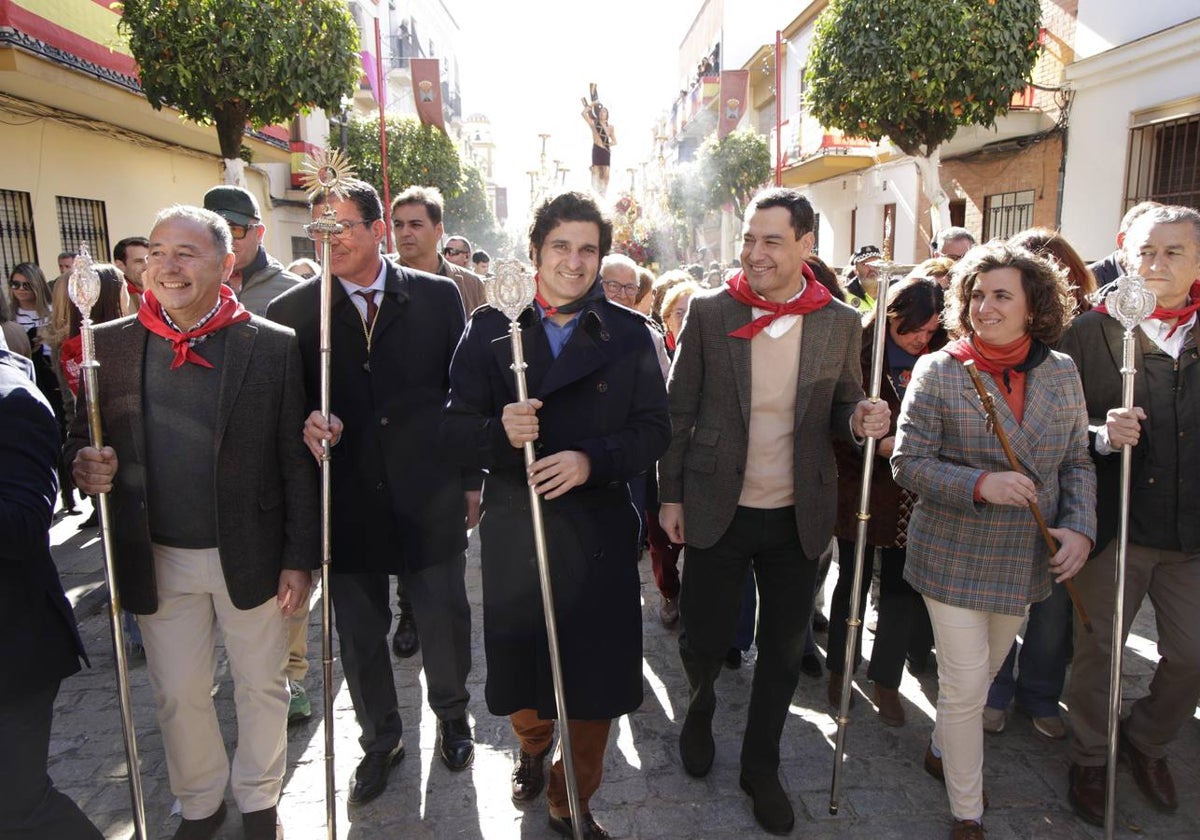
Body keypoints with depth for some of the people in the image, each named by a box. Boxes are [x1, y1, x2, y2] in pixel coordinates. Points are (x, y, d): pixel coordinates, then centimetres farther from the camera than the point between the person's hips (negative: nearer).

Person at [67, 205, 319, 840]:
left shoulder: (274, 346, -8)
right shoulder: (110, 343, -1)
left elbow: (296, 461, -7)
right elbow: (83, 436, 8)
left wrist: (300, 558, -8)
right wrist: (85, 462, -17)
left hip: (250, 555, -2)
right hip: (156, 560, 2)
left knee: (261, 687, 15)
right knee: (177, 695, 17)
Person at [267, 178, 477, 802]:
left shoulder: (438, 297, -2)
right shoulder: (292, 311, -2)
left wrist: (471, 479, 5)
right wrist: (305, 424, -22)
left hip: (429, 498, 0)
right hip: (347, 502, 1)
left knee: (445, 621, 14)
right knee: (359, 634, 16)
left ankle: (451, 715, 43)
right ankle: (380, 739, 41)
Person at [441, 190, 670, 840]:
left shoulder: (629, 334, 2)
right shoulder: (490, 328, 2)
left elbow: (653, 429, -2)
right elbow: (455, 427, -3)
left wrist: (592, 459, -19)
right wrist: (500, 431, -24)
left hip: (599, 530, 0)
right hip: (513, 530, 1)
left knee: (597, 677, 6)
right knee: (518, 665, 13)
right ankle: (533, 747, 50)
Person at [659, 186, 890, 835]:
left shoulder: (840, 323, -2)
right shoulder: (708, 312, -6)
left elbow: (839, 411, 8)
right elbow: (679, 411, -1)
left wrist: (861, 419, -16)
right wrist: (670, 496, -1)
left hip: (798, 515, 2)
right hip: (717, 510, -1)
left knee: (785, 648, 13)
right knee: (704, 637, 9)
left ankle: (761, 765, 36)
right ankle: (700, 711, 45)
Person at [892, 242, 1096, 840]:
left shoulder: (1061, 372, 1)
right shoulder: (938, 371, -11)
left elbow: (1077, 463, 6)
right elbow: (909, 463, -14)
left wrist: (1079, 528, -9)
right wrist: (980, 485, -28)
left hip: (1025, 562, 5)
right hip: (954, 558, -4)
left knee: (983, 672, 21)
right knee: (965, 684, 2)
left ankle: (943, 751, 48)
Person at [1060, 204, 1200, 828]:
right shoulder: (1092, 330, -6)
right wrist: (1102, 433, -25)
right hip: (1114, 520, -3)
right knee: (1097, 649, 11)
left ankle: (1146, 741, 42)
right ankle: (1089, 760, 33)